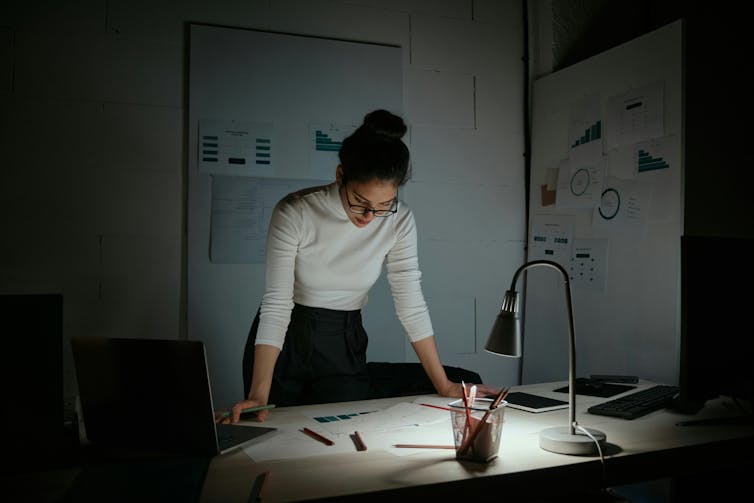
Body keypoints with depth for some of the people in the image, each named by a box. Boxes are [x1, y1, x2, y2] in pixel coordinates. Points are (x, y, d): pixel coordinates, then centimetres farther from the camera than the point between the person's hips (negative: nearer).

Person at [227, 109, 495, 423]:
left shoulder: (398, 221, -15)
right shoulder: (294, 213, -23)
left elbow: (411, 303, -10)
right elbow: (276, 304, -24)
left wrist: (443, 385, -11)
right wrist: (258, 395, -32)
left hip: (344, 343, 2)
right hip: (284, 340, -2)